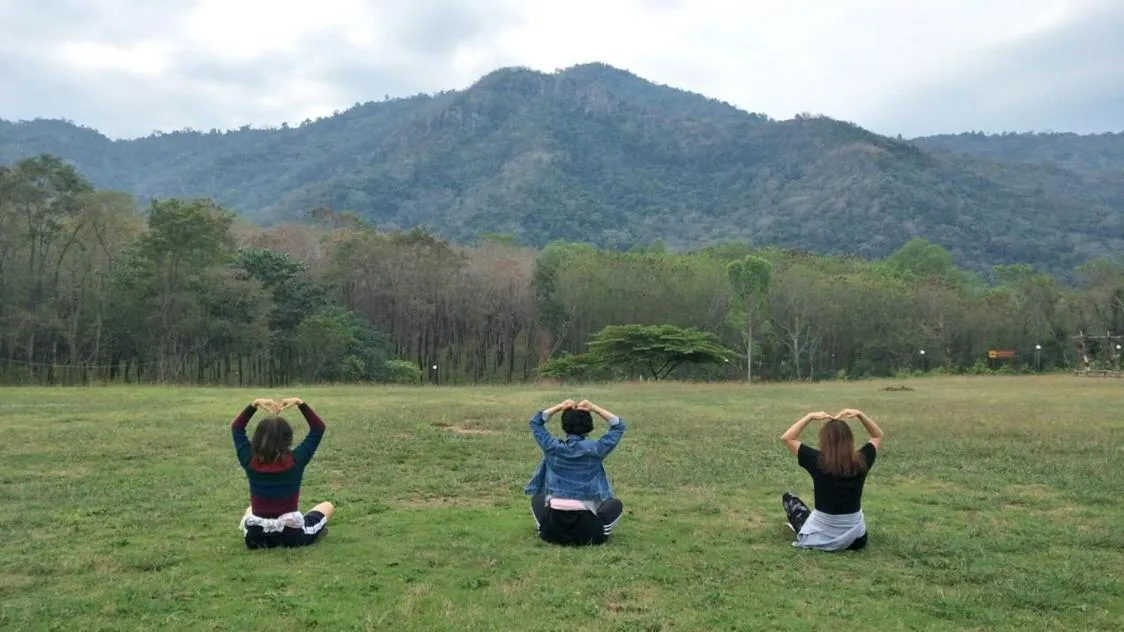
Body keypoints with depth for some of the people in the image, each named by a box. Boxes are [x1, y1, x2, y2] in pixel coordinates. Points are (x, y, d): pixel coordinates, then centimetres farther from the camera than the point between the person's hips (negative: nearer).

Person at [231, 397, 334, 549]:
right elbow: (318, 428, -7)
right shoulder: (295, 461, -17)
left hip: (256, 537, 2)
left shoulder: (250, 462, -11)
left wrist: (254, 404, -4)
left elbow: (236, 427, 4)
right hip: (293, 536, -2)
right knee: (327, 506, 25)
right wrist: (300, 403, -10)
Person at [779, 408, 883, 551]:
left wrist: (810, 417, -7)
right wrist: (860, 414, -1)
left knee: (788, 497, 21)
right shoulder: (861, 461, -10)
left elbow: (786, 438, -7)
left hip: (821, 537, -3)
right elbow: (878, 436, 9)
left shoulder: (817, 461, -18)